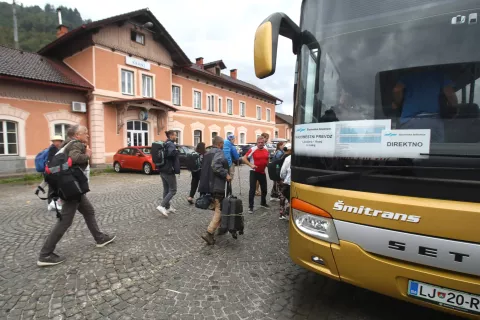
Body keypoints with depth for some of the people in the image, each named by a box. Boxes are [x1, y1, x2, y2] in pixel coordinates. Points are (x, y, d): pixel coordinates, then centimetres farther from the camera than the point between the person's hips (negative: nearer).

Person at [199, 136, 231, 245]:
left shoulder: (207, 153, 18)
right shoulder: (219, 152, -11)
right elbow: (216, 166, -29)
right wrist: (226, 174, -21)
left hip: (208, 185, 9)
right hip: (217, 186, -9)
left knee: (217, 207, 23)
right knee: (219, 209, -4)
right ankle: (209, 233, -12)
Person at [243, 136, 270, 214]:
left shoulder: (266, 150, 2)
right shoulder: (253, 150, -15)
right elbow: (244, 158, -14)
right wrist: (251, 165, -25)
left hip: (262, 172, 6)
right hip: (254, 172, -5)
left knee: (264, 189, 16)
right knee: (252, 189, -5)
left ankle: (263, 203, 37)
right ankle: (250, 206, 3)